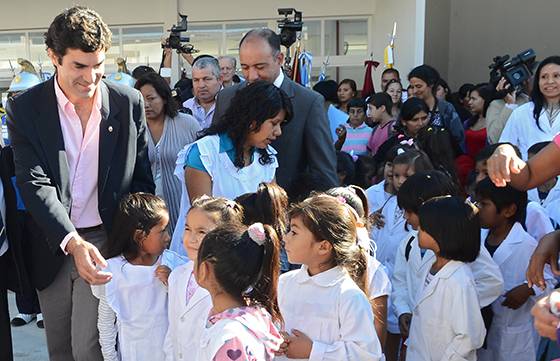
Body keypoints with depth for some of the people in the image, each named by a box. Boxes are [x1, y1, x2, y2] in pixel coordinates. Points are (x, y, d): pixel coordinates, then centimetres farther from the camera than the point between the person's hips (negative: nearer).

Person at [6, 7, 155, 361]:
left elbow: (141, 180, 2)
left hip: (105, 239, -1)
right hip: (51, 246, 2)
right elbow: (36, 184, -15)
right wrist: (72, 242, -28)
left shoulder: (129, 103, -5)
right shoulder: (25, 108, -6)